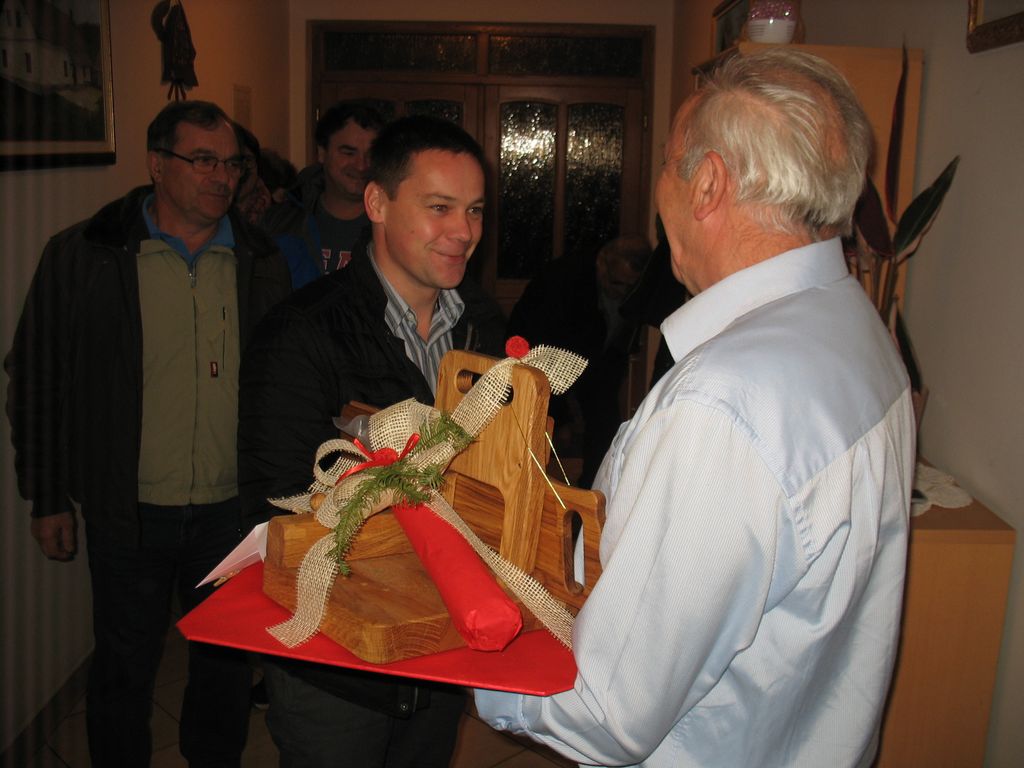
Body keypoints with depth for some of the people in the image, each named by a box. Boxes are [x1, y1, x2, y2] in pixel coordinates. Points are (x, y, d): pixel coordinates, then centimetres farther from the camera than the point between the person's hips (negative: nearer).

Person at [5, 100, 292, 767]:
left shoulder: (262, 262, 1)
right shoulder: (81, 255, -6)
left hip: (234, 510, 3)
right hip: (130, 510, -2)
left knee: (229, 662, 19)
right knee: (125, 668, 15)